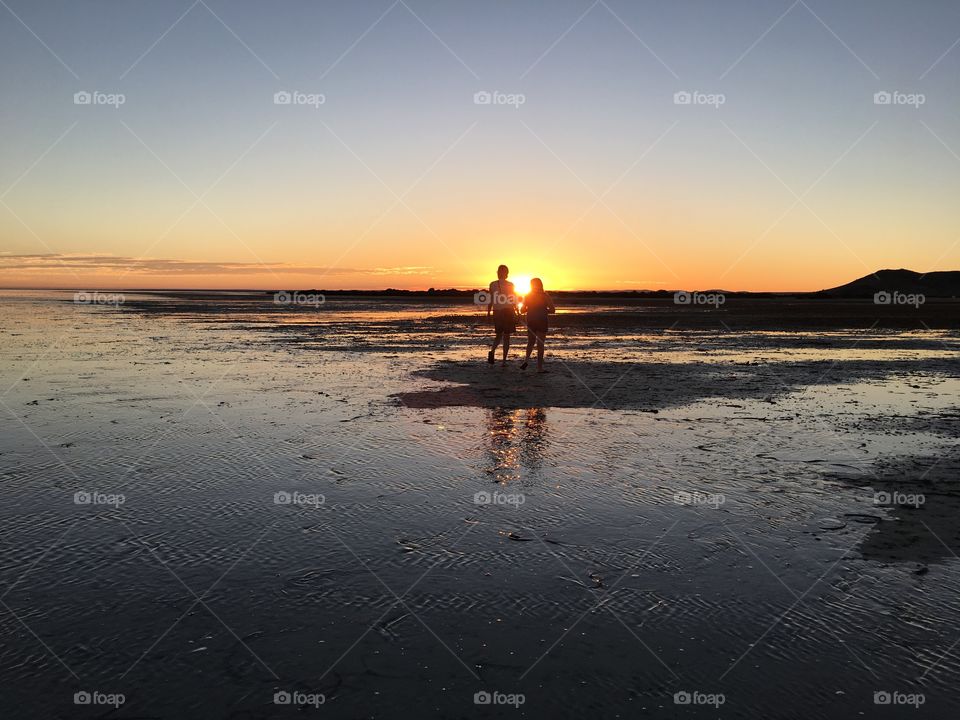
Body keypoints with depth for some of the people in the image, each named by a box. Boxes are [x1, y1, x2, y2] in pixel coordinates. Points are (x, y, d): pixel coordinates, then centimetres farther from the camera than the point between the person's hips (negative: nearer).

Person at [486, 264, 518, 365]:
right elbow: (513, 301, -4)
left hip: (497, 312, 2)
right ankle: (504, 360, 2)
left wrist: (488, 313, 11)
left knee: (499, 334, 17)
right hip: (508, 312, -2)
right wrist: (517, 313, 3)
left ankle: (492, 351, -11)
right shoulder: (510, 285, -4)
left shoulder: (493, 284, 0)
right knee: (506, 337, 5)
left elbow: (490, 300, 3)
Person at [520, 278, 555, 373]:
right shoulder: (545, 296, -4)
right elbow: (552, 310, -7)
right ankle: (539, 367, 2)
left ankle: (527, 359, -5)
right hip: (541, 322, -2)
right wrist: (543, 310, 10)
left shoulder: (527, 296, 3)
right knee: (540, 343, 2)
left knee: (530, 342, 19)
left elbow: (523, 310, 5)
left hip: (530, 322, 3)